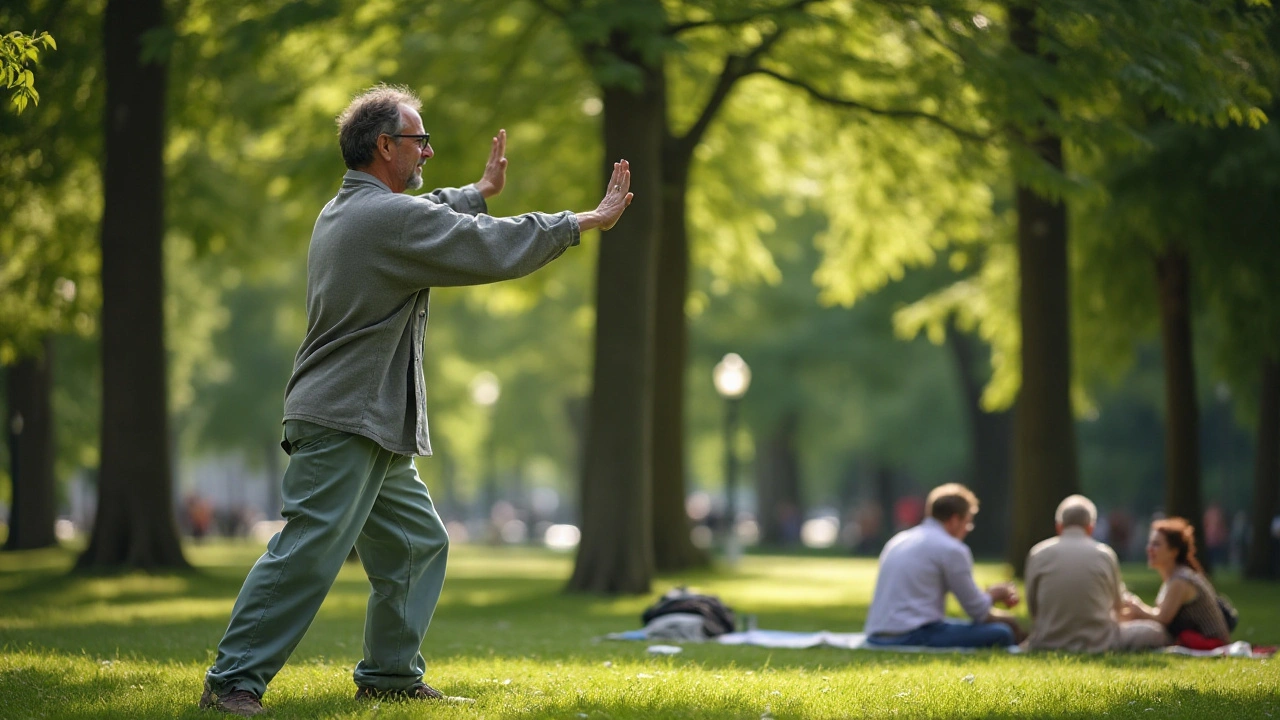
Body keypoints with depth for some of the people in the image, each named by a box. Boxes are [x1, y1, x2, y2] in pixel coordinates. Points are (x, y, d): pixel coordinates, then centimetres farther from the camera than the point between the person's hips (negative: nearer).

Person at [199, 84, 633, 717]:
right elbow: (497, 249, -14)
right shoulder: (390, 216, -15)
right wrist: (586, 221, -4)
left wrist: (479, 192, 49)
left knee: (417, 542, 16)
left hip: (375, 430, 11)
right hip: (342, 424, -11)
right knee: (310, 552, -12)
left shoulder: (343, 212, 16)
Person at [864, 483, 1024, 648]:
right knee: (1001, 634, -8)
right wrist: (996, 593, 22)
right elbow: (978, 611, 0)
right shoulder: (951, 549, -5)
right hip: (914, 637, -9)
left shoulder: (898, 541, 20)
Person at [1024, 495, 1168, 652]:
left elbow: (1032, 609, 6)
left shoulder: (1037, 554, -1)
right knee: (1156, 631, 16)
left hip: (1047, 644, 1)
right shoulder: (1105, 555, 0)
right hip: (1097, 644, -1)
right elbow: (1118, 607, 12)